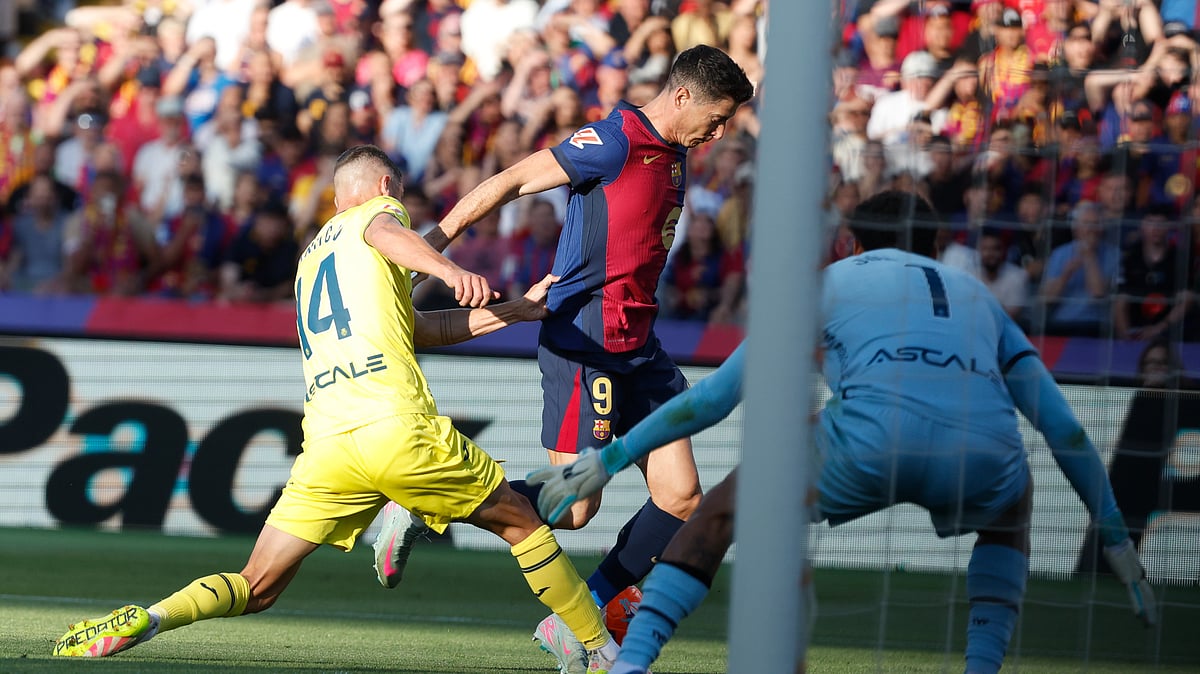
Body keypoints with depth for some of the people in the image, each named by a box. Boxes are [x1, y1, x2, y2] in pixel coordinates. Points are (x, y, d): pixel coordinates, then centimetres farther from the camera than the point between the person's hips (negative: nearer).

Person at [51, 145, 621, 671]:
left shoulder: (312, 254, 33)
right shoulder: (379, 209, 14)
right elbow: (382, 231, -14)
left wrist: (521, 309, 30)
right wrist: (450, 270, -34)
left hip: (325, 445, 5)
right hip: (399, 427, -5)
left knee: (256, 590, 6)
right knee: (522, 525, 14)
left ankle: (145, 620, -18)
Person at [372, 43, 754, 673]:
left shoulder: (672, 154, 15)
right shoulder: (615, 141, -13)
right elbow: (511, 182, -13)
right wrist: (431, 244, -16)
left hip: (637, 342, 9)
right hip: (584, 340, -9)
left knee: (680, 496, 1)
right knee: (573, 504, -10)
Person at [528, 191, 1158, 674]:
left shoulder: (831, 280, 30)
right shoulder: (976, 293, 36)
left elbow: (715, 396, 27)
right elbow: (1064, 427, 32)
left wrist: (609, 460, 34)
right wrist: (1115, 536, 40)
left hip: (869, 445, -2)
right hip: (982, 457, 2)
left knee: (726, 506, 21)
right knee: (1012, 505, 38)